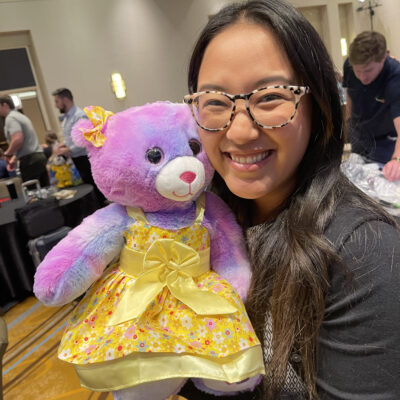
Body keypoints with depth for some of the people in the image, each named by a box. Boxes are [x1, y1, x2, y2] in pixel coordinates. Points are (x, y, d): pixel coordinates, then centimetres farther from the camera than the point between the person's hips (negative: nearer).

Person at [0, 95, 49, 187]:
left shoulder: (10, 118, -7)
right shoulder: (20, 116, 22)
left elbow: (18, 140, -23)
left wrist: (7, 154, -7)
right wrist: (14, 158, 22)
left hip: (30, 160, -9)